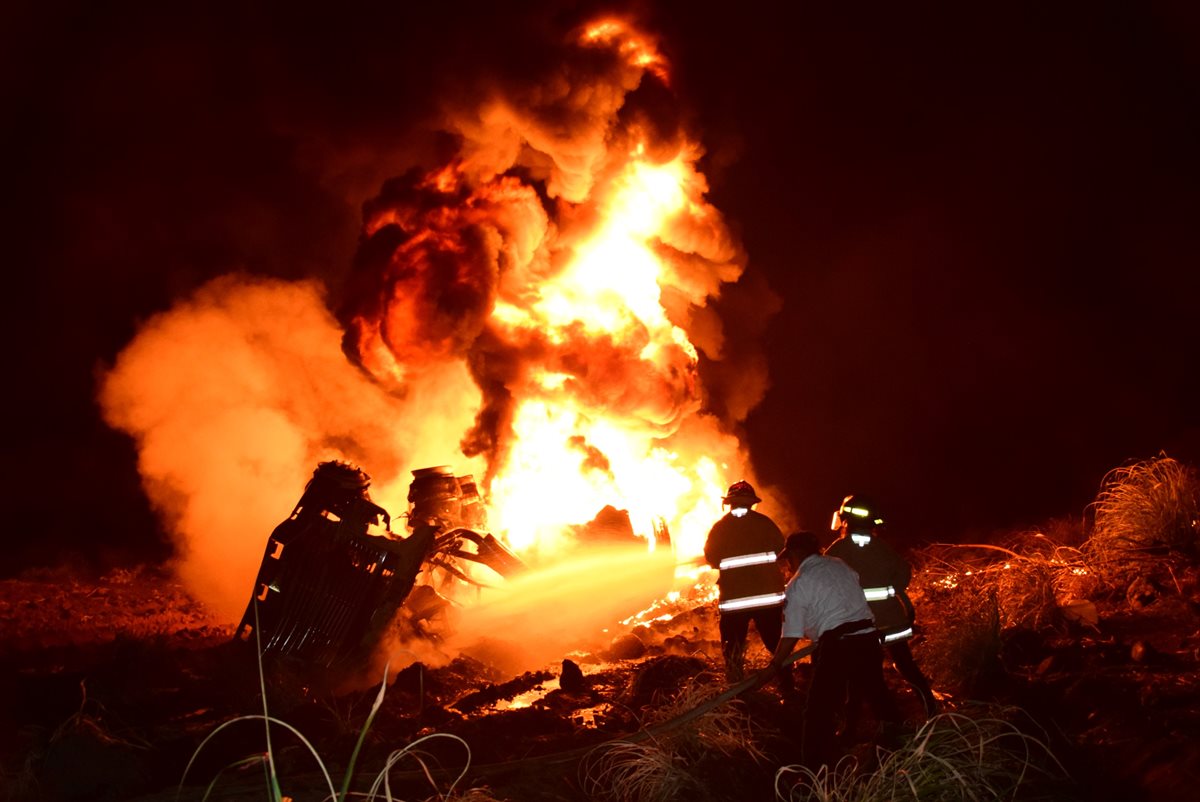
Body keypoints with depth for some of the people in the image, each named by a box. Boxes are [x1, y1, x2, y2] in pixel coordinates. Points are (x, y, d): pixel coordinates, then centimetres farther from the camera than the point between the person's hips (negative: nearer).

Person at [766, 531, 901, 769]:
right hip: (867, 636, 7)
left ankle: (815, 769, 0)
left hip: (835, 645, -6)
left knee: (819, 709, 0)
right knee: (876, 693, 26)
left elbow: (791, 635, -3)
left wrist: (774, 665, 7)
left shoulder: (797, 584, -2)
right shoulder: (840, 565, 15)